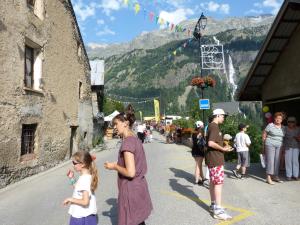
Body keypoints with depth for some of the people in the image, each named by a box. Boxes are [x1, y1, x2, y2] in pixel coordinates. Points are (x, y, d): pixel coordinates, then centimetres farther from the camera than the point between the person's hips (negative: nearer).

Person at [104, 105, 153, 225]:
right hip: (139, 186, 9)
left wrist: (115, 166, -10)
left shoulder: (127, 142, -21)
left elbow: (130, 172, -25)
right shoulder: (136, 139, 6)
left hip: (131, 189, -9)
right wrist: (118, 165, 11)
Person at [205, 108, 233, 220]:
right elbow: (210, 143, -27)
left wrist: (222, 147, 12)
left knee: (213, 182, 15)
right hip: (215, 159, -10)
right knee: (218, 182, -7)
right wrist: (223, 149, -17)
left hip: (213, 159, 10)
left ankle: (213, 205, 25)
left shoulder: (212, 126, 15)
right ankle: (218, 210, -2)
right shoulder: (214, 127, -17)